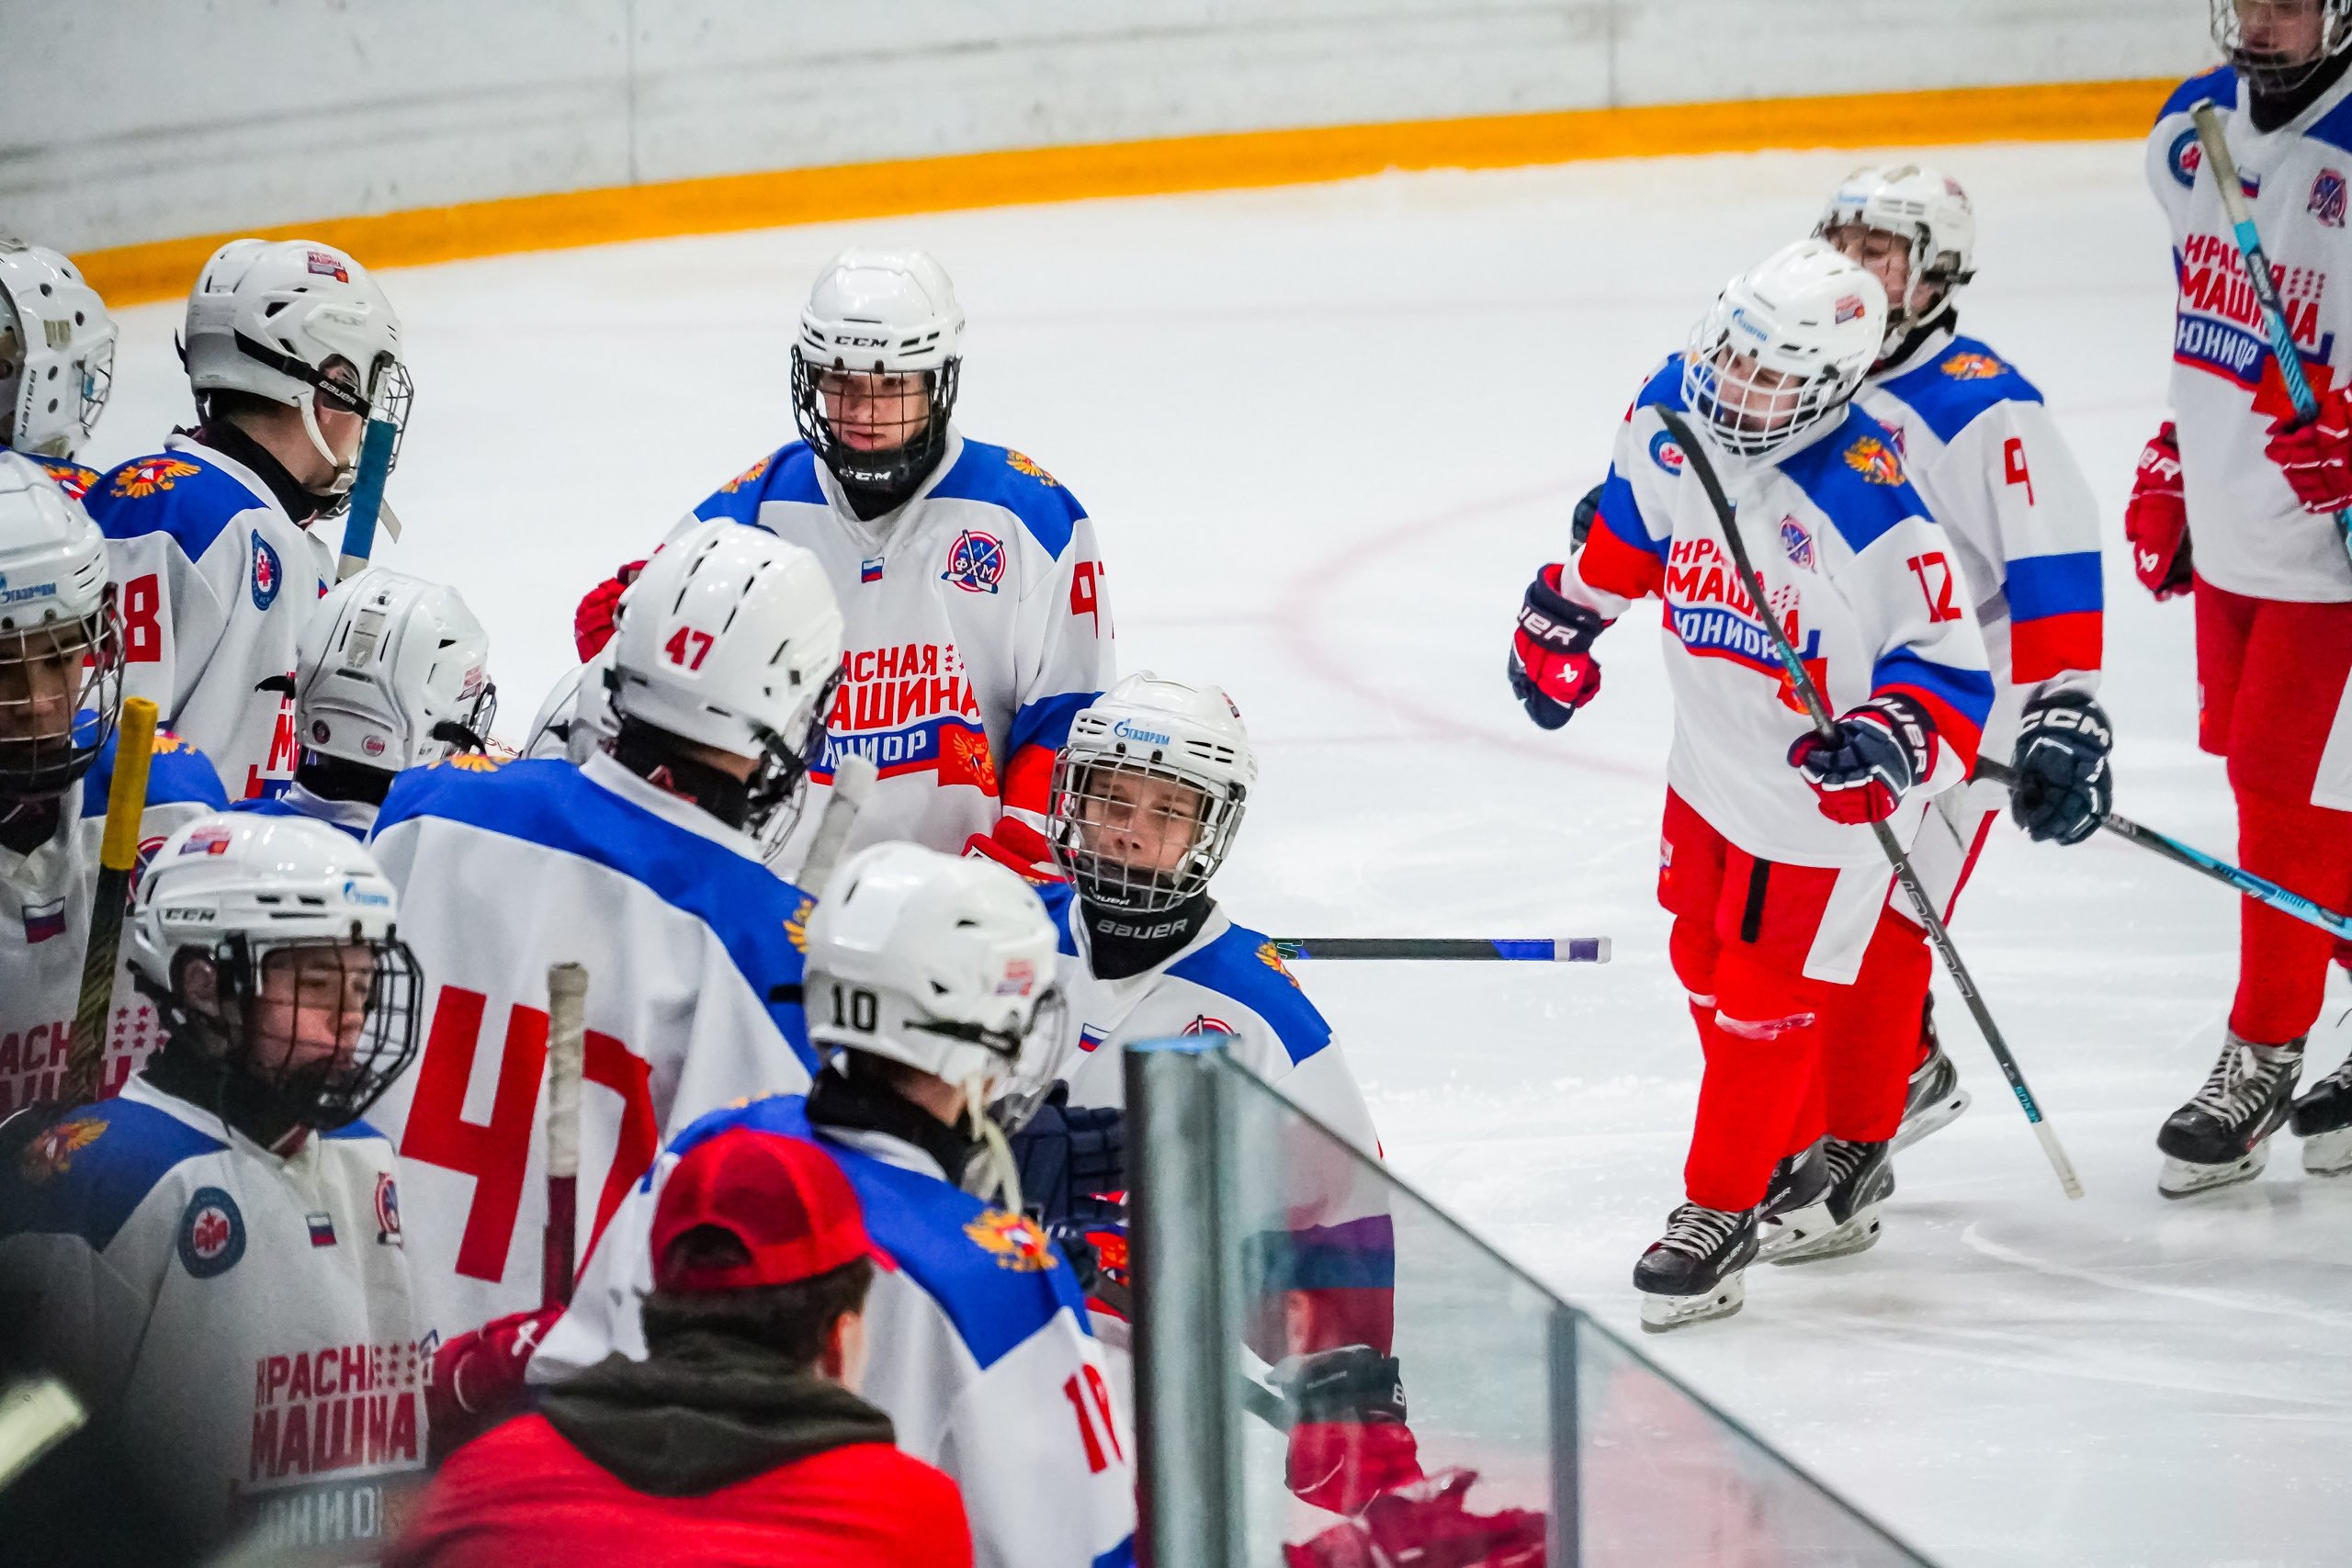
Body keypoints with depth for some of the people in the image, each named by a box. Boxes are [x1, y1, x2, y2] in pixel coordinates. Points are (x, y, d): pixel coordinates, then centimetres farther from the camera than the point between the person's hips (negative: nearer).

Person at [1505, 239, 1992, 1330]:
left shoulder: (1868, 510, -31)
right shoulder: (1673, 416, -11)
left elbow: (1949, 665, -23)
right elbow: (1632, 519, 12)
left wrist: (1893, 736, -40)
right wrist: (1567, 614, 20)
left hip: (1821, 784, -7)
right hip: (1711, 751, 7)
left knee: (1766, 994, -1)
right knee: (1706, 958, 20)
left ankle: (1721, 1210, 13)